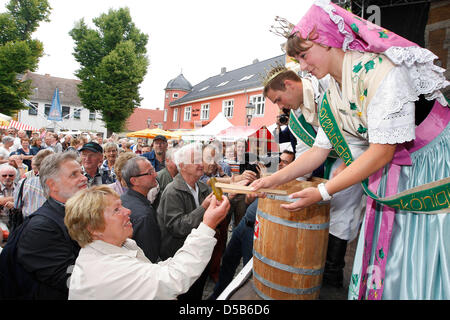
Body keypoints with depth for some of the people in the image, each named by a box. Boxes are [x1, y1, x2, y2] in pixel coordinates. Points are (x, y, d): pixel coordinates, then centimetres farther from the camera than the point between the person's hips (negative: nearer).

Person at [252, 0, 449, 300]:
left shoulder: (380, 71, -25)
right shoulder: (332, 98, 0)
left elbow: (382, 151, -25)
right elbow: (319, 151, 3)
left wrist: (322, 192, -23)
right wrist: (274, 179, -3)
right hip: (394, 173, 7)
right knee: (386, 254, 11)